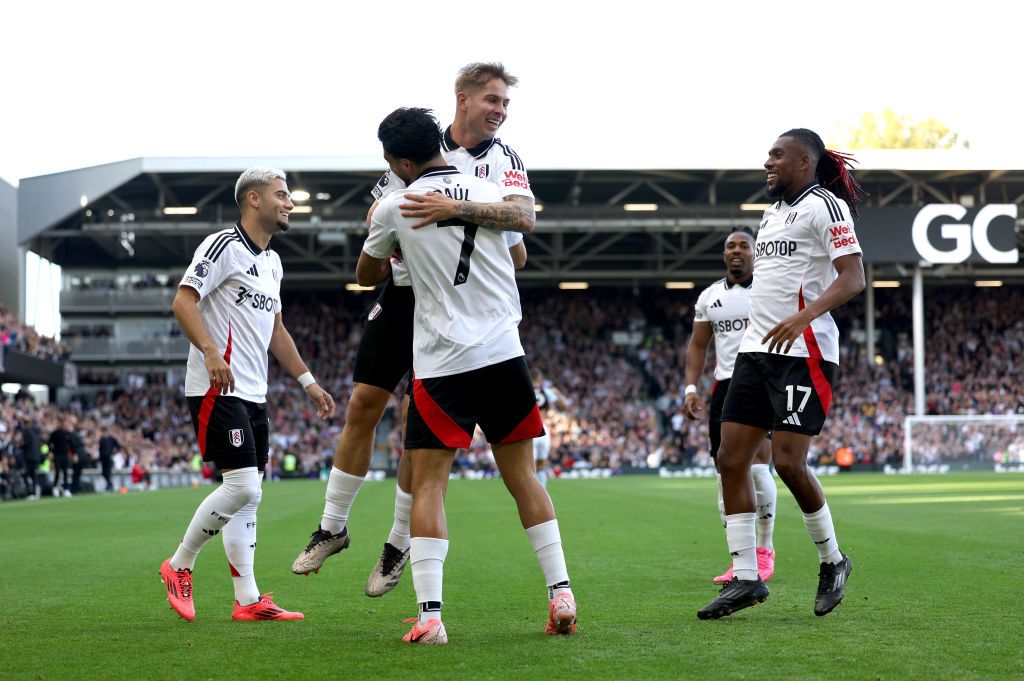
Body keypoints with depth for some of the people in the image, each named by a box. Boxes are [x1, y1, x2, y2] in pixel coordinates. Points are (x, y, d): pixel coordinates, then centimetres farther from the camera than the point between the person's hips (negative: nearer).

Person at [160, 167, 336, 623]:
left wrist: (308, 382, 25)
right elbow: (183, 301, -17)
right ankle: (179, 566, 1)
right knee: (243, 487, -16)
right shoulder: (224, 245, -8)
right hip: (218, 391, -9)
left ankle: (247, 600, 7)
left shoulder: (272, 262, 20)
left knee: (247, 493, 6)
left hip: (253, 394, 9)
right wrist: (211, 352, -31)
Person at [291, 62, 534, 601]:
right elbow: (376, 213, 15)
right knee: (363, 405, 2)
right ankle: (333, 526, 17)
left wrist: (455, 209, -36)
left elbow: (524, 217, -24)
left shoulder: (505, 160, -3)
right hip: (403, 294, 3)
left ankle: (399, 545, 13)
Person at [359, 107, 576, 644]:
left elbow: (367, 276, 17)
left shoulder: (395, 207, -1)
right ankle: (561, 594, 10)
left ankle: (429, 615, -10)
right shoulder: (490, 195, 7)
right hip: (504, 354, 3)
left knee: (428, 483, 0)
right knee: (522, 475, 12)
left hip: (442, 363, -3)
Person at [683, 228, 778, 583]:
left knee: (757, 467, -15)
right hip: (724, 386, 5)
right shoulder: (709, 297, 12)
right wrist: (690, 387, 6)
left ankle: (765, 549, 2)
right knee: (726, 474, 2)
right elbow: (698, 345, 17)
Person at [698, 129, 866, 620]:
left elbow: (853, 278, -15)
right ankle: (746, 578, 4)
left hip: (803, 352, -9)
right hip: (756, 350, 9)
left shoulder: (825, 205, -5)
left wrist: (804, 316, -29)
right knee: (732, 458, -1)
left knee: (788, 462, -13)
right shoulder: (772, 212, 21)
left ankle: (833, 561, 9)